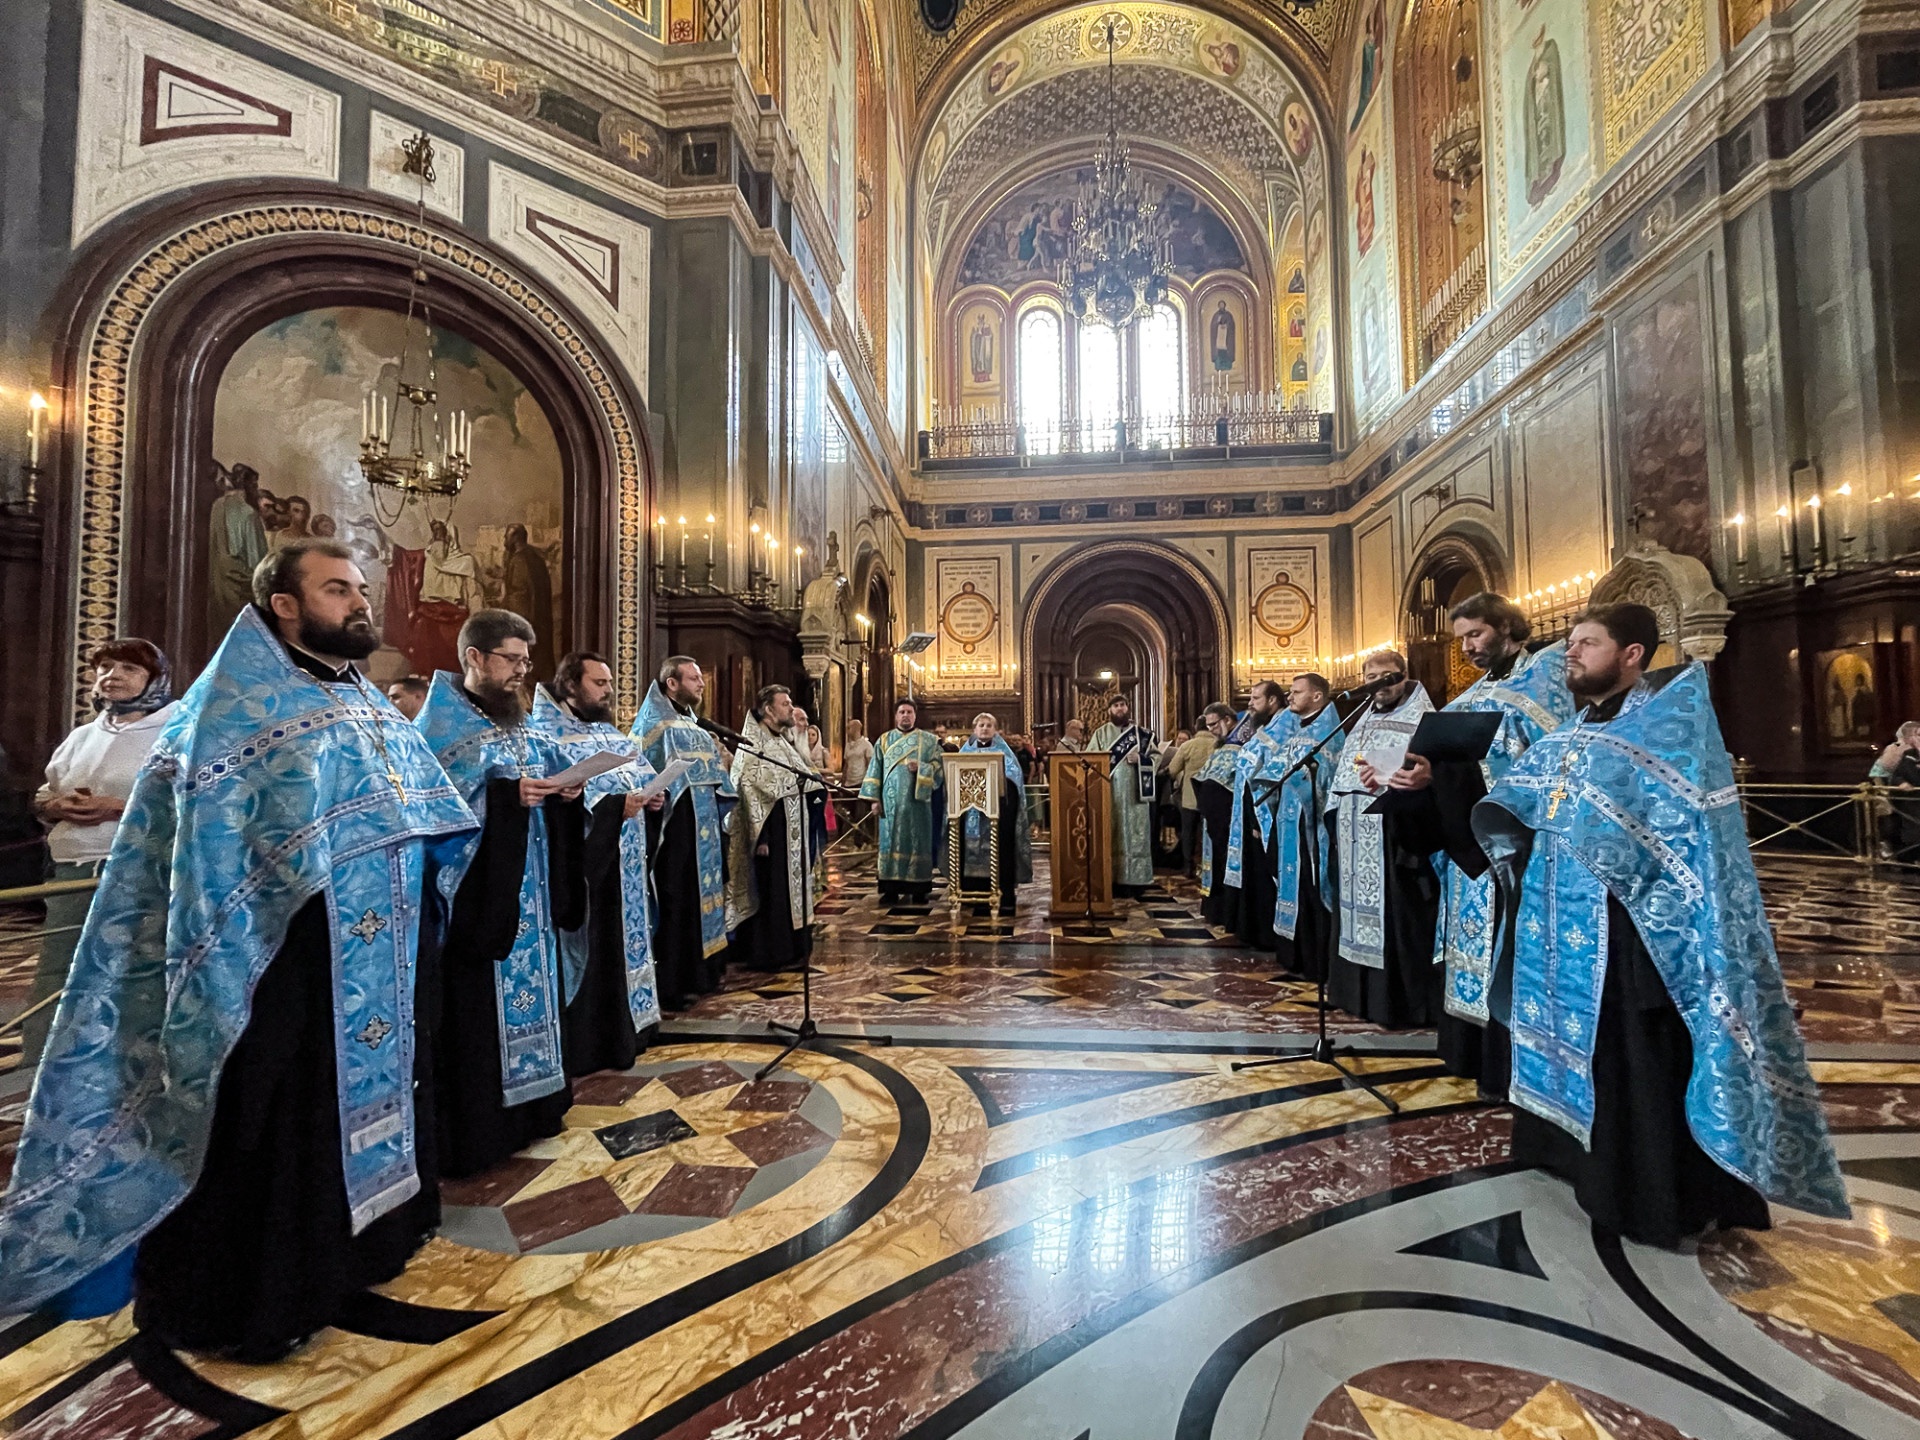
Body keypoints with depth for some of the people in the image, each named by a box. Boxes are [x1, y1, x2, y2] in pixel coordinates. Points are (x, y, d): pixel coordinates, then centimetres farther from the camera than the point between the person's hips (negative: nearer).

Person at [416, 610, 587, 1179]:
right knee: (476, 1007, 0)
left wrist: (566, 792, -5)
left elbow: (550, 780, 16)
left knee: (528, 990, 14)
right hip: (476, 894, -7)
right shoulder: (440, 726, -9)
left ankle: (528, 1107, 28)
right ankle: (472, 1131, 14)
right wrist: (506, 796, -26)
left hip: (529, 893, 7)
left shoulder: (523, 726, 13)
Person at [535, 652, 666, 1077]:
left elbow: (643, 776, 18)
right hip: (578, 866, -8)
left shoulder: (612, 735, 15)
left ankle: (620, 1032, 27)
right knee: (585, 950, 0)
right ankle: (580, 1044, 12)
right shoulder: (549, 735, -10)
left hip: (622, 865, 8)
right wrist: (613, 805, -26)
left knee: (620, 944, 15)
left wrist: (653, 796, -4)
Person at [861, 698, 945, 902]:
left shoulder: (928, 741, 7)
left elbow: (938, 767, 1)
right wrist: (874, 797, -1)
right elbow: (875, 770, 8)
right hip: (891, 802, 2)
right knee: (891, 841, 1)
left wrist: (920, 768, -17)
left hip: (917, 800, -1)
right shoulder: (884, 740, 12)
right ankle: (891, 887, 6)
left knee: (917, 841, 0)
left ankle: (918, 888, 6)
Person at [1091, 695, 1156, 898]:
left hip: (1134, 794, 1)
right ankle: (1110, 884, 2)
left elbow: (1155, 758, 6)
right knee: (1109, 837, -2)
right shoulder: (1101, 733, 10)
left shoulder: (1142, 733, 11)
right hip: (1108, 793, 0)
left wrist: (1139, 759, -11)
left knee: (1133, 836, -1)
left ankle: (1133, 885, 3)